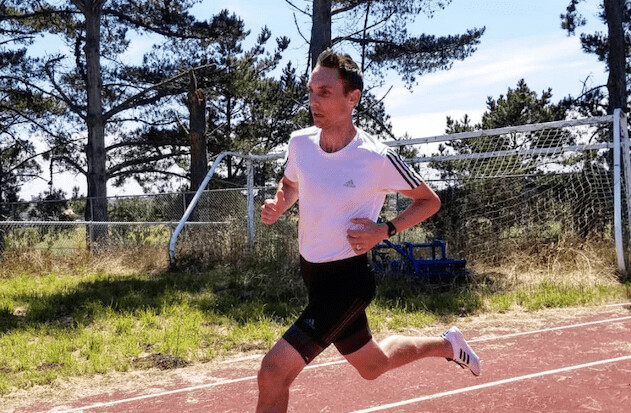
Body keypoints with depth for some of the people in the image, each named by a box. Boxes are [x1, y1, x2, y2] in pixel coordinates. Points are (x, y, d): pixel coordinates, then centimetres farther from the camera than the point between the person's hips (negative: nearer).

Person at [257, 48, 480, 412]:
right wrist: (277, 207, -5)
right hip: (313, 273, 7)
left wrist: (385, 230, -18)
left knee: (274, 371, -18)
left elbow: (430, 201, -4)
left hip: (346, 280, -6)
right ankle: (446, 344, 50)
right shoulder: (300, 142, -5)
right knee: (373, 366, 26)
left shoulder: (377, 158, -19)